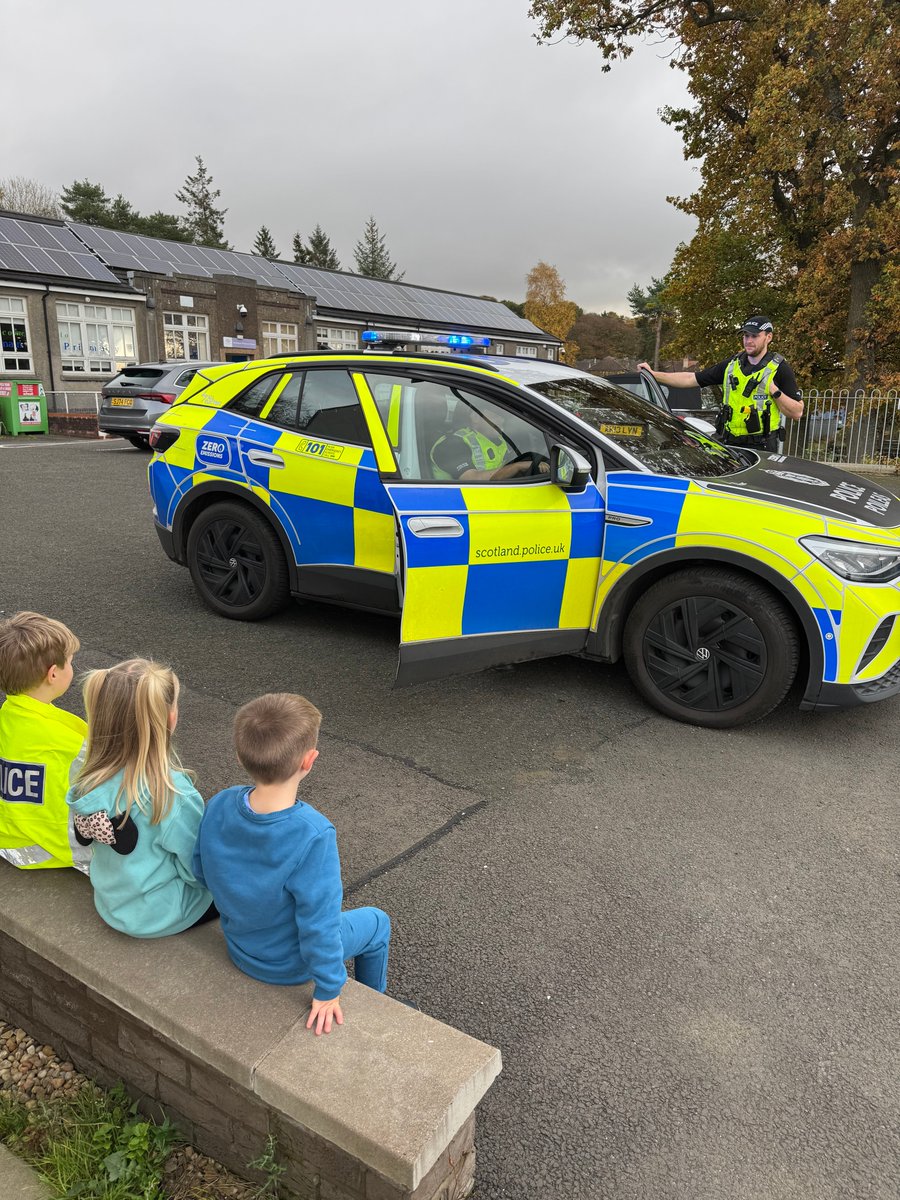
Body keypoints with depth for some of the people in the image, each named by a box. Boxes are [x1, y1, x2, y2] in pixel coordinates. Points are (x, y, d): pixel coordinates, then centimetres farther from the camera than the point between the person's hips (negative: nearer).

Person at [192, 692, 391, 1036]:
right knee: (377, 922, 21)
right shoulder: (313, 835, -39)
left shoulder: (219, 805, -22)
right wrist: (328, 990, -13)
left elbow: (201, 870, -4)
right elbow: (318, 922, -28)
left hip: (239, 947, 5)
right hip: (290, 965, -5)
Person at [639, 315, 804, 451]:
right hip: (728, 444, 4)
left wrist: (774, 391, -17)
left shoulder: (779, 369, -2)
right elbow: (691, 379, 10)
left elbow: (797, 413, -5)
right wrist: (653, 374, 3)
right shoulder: (730, 365, 11)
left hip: (761, 447, -4)